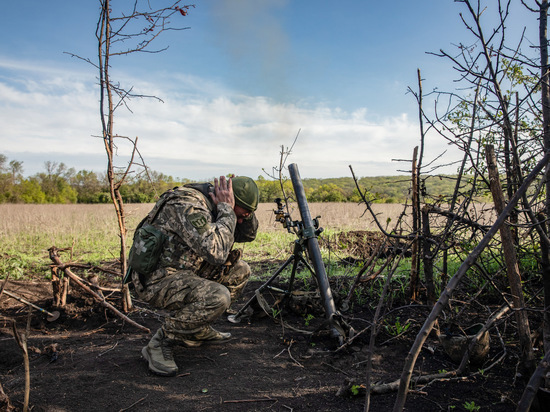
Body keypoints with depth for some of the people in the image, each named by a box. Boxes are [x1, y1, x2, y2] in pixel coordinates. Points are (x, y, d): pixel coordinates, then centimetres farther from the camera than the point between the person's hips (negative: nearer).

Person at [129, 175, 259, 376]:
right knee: (218, 297, -31)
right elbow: (216, 252, -36)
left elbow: (248, 234, 15)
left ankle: (198, 329, 14)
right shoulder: (188, 207, -25)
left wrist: (244, 213, -4)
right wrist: (226, 210, -25)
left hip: (184, 272, 10)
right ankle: (160, 342, -10)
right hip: (156, 281, -10)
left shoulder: (211, 204, 4)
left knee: (240, 271, 9)